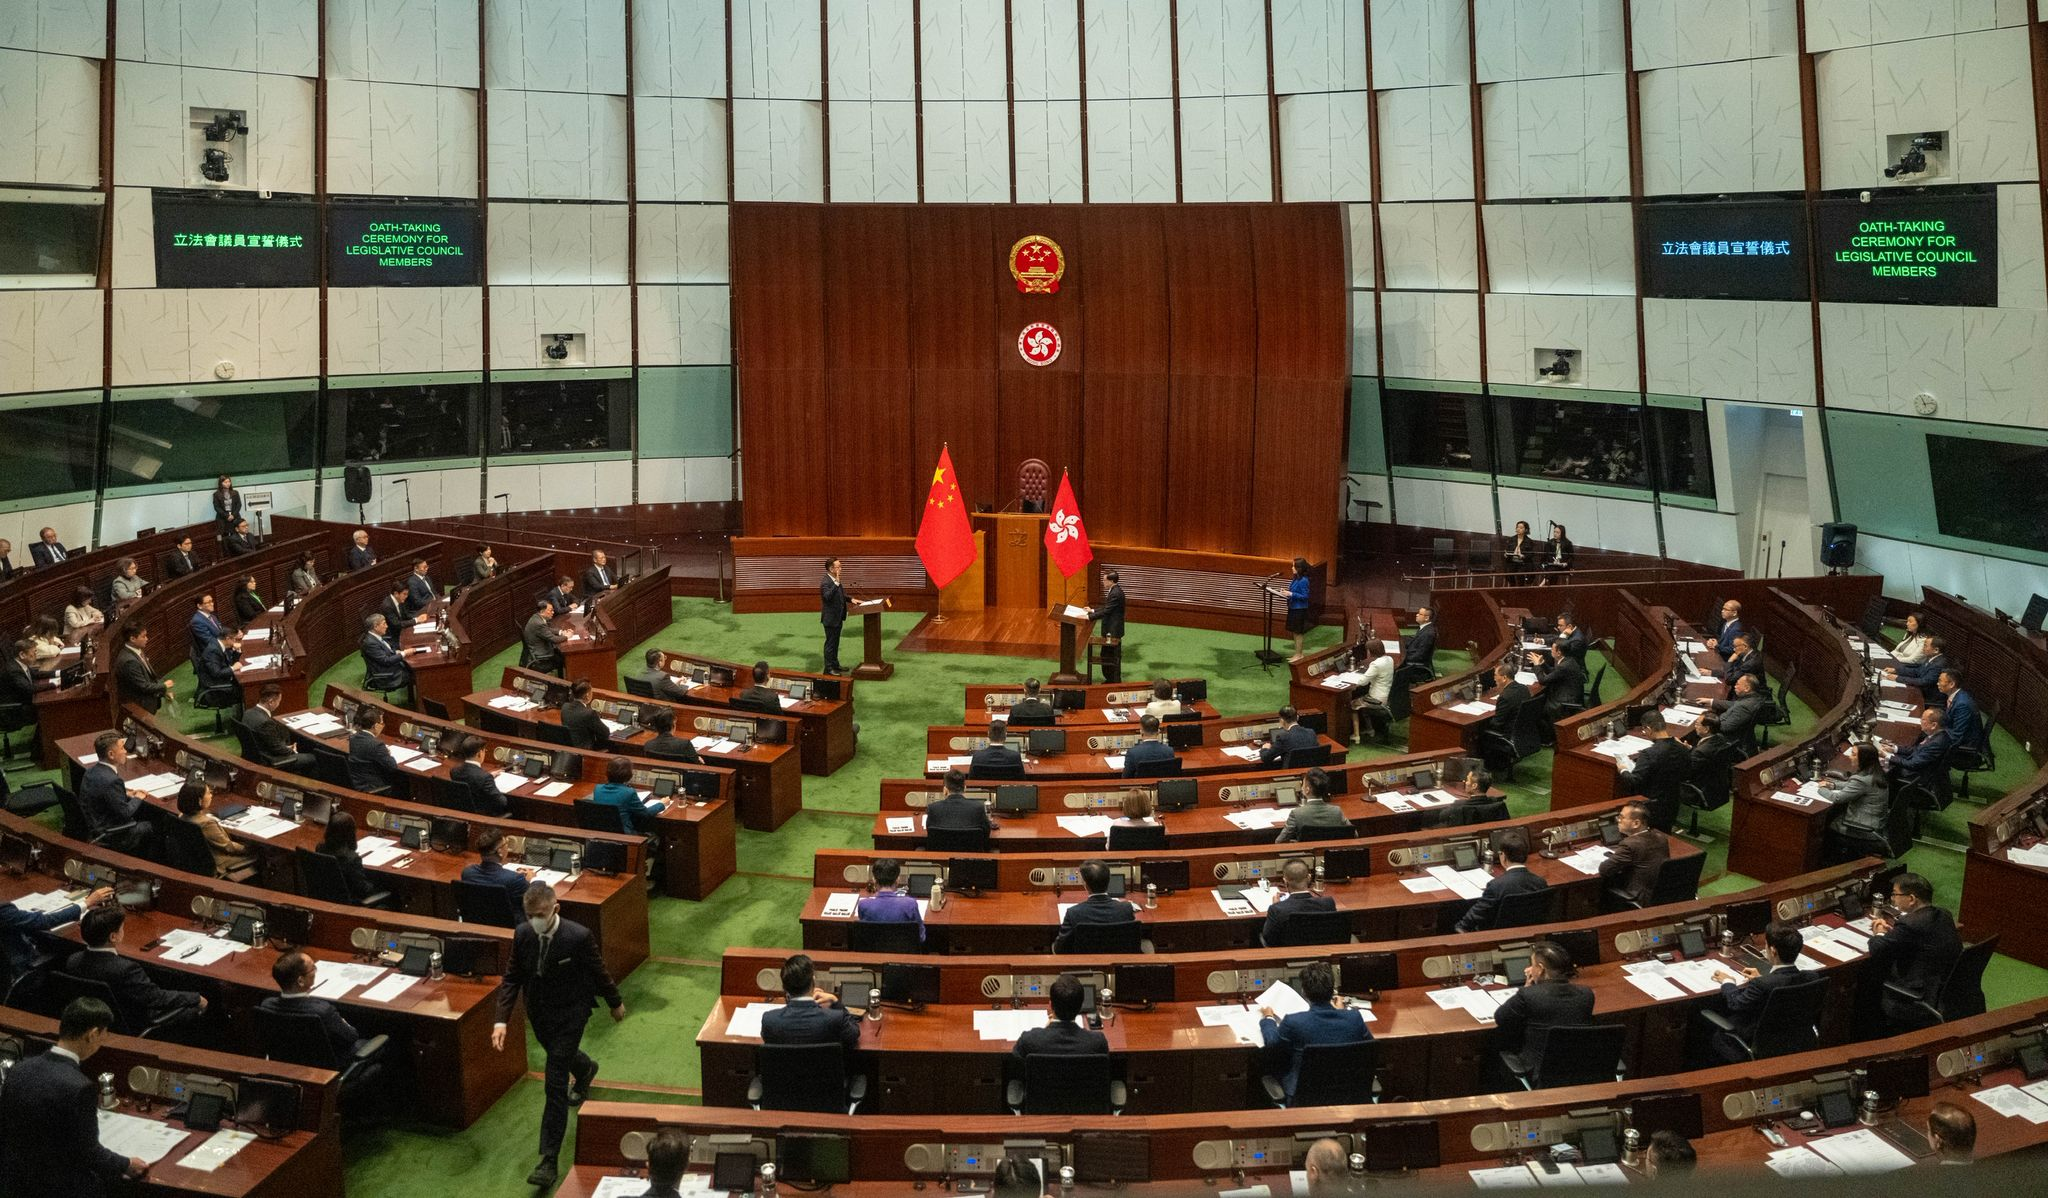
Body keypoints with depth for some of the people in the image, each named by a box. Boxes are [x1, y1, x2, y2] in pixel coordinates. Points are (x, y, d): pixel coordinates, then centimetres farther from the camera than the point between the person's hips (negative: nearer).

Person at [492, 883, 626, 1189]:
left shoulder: (578, 937, -27)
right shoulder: (522, 934, -14)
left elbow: (599, 973, -11)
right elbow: (512, 978, -5)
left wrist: (615, 1003, 3)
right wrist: (501, 1020, -14)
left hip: (569, 1016, -6)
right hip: (538, 1012, 6)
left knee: (555, 1085, -8)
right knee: (560, 1055, 33)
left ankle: (549, 1160, -3)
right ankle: (585, 1070, 69)